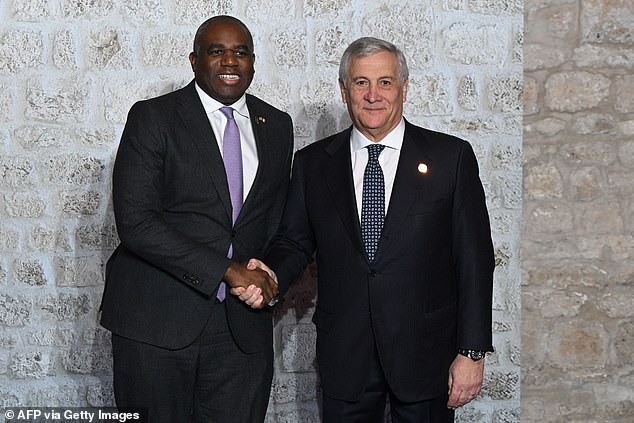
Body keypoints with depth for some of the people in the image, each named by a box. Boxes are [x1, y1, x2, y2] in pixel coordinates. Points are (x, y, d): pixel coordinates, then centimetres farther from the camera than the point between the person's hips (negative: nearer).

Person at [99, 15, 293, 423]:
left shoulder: (278, 125, 10)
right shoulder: (152, 118, -5)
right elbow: (135, 222, -14)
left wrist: (266, 273, -1)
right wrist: (227, 271, -16)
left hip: (243, 326, 4)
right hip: (157, 322, -3)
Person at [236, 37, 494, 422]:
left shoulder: (451, 156, -2)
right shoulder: (313, 163, 5)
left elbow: (475, 259, -4)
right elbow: (295, 241, 9)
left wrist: (472, 351, -7)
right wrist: (271, 277, -14)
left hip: (425, 353, -1)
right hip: (344, 357, 2)